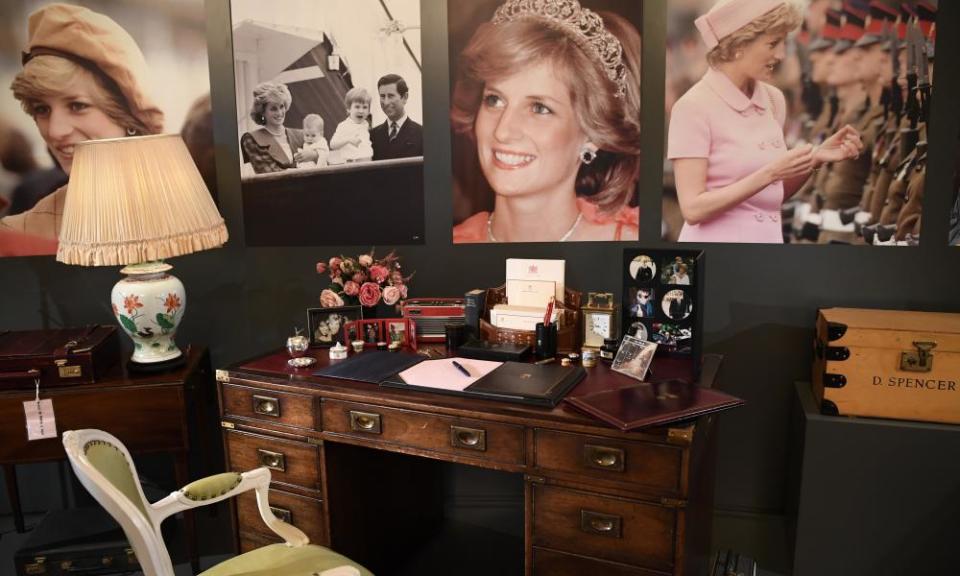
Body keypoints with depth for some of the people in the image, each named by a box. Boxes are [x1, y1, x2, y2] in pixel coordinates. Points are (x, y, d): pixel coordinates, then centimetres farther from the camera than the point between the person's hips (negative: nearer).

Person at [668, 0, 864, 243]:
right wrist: (769, 173, -22)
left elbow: (774, 195, 11)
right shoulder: (694, 107, -15)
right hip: (717, 237, -6)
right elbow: (693, 209, -20)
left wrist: (817, 157, -3)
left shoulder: (774, 99, 4)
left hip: (770, 235, 6)